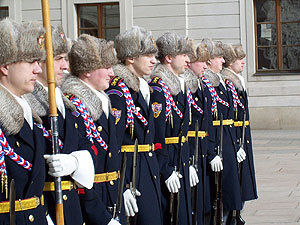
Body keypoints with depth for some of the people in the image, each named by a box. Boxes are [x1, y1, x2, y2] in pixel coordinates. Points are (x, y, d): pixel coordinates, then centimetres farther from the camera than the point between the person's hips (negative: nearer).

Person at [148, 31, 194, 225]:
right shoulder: (158, 88, -16)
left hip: (181, 164, 9)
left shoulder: (179, 84, 14)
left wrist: (189, 164, 17)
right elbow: (156, 135, -20)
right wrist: (167, 171, -20)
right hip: (166, 164, -9)